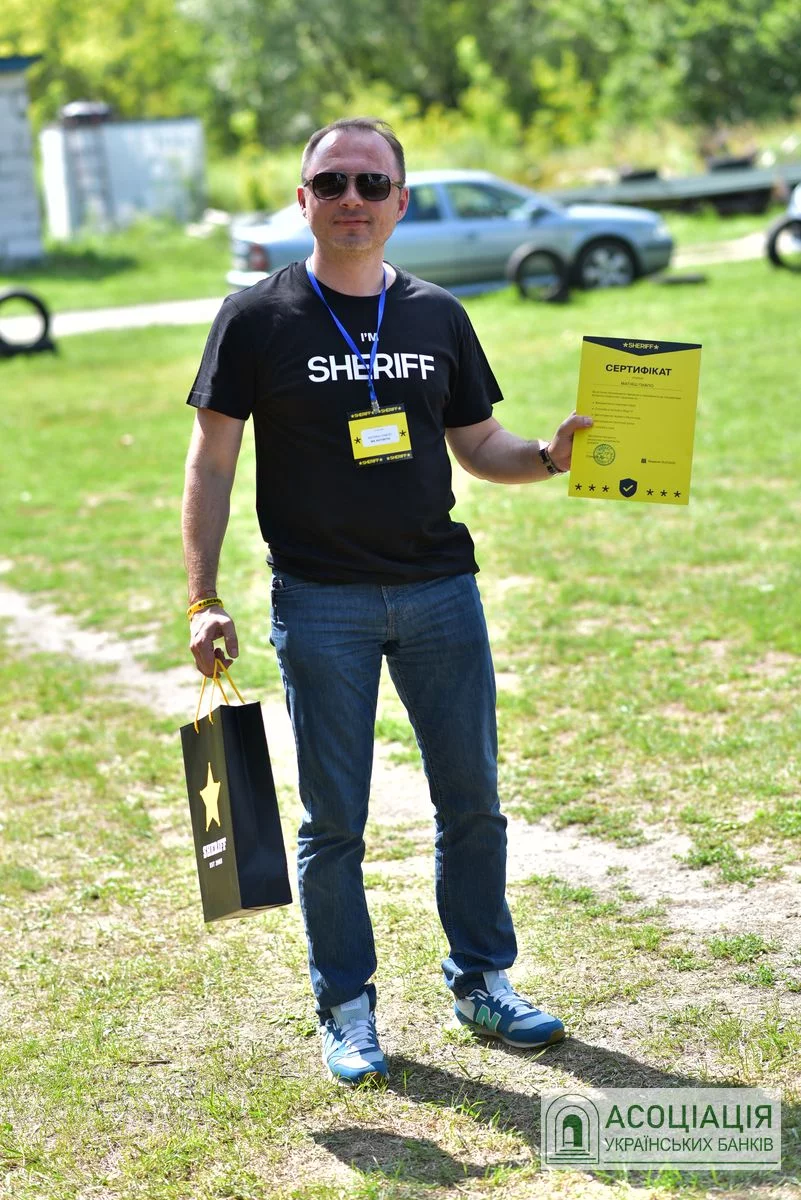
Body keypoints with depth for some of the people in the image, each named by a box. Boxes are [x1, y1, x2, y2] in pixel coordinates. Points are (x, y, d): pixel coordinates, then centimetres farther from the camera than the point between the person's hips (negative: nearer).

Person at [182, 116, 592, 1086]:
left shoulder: (437, 316, 8)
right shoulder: (257, 318, -2)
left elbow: (477, 446, 14)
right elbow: (211, 465, -1)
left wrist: (549, 457, -6)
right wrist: (202, 601, -7)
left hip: (440, 589, 3)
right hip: (321, 601, -3)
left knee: (472, 799, 9)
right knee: (333, 821, 3)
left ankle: (482, 981, 25)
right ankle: (346, 1009, 17)